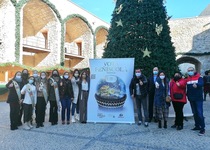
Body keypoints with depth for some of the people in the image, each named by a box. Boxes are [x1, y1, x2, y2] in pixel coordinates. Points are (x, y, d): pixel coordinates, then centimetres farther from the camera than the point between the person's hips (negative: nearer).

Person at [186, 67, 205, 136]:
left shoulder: (199, 77, -7)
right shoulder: (187, 79, 7)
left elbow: (201, 84, -28)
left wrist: (196, 85, -48)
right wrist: (188, 95, 11)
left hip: (198, 98, -5)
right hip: (191, 99, 5)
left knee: (200, 113, -9)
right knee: (195, 113, 14)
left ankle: (202, 128, -3)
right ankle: (197, 126, 25)